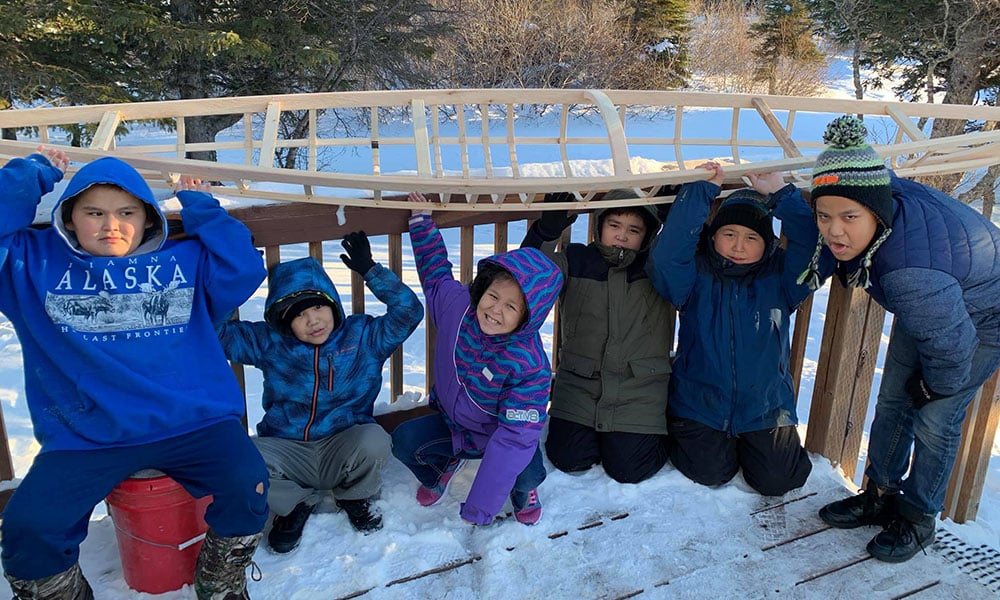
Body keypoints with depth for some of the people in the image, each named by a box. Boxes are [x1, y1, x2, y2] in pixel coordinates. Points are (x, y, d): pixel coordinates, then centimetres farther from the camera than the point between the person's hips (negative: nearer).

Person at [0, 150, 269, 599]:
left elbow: (244, 270, -2)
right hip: (83, 439, 1)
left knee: (247, 486, -22)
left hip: (192, 424, 0)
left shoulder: (186, 260, 12)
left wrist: (201, 209, 4)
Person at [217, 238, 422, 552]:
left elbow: (409, 311, -8)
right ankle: (296, 503, 3)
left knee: (374, 440, -34)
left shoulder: (363, 335, -1)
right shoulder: (269, 343, 1)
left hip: (343, 452, -1)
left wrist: (370, 270, -13)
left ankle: (356, 498, 3)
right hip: (286, 451, 1)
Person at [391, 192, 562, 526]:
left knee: (525, 471, -31)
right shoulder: (456, 304, -20)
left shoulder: (530, 366, -33)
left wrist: (478, 508, -36)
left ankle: (524, 491, 10)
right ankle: (441, 466, 17)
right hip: (450, 423, 4)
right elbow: (436, 273, 6)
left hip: (497, 434, -4)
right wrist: (422, 222, 7)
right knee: (403, 440, -21)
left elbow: (513, 437, -35)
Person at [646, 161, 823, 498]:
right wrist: (700, 191, -30)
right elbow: (665, 256, -29)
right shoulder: (696, 274, -9)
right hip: (700, 404, -1)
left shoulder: (779, 276, -4)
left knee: (777, 481, -2)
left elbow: (814, 250, -22)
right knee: (710, 473, -7)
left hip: (765, 406, 2)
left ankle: (752, 444, 31)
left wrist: (781, 194, -24)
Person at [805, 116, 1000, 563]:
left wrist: (937, 387, -12)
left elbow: (952, 340, -31)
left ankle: (918, 518, 20)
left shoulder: (910, 273, -47)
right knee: (893, 403, 11)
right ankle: (880, 496, 28)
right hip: (929, 302, 8)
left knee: (935, 420, -2)